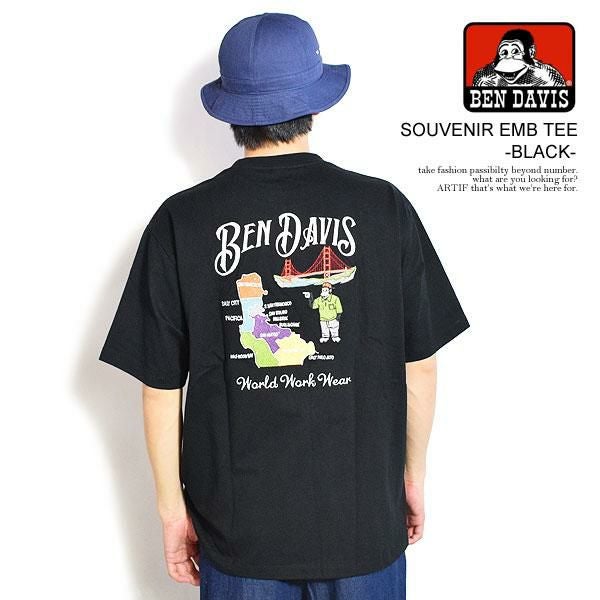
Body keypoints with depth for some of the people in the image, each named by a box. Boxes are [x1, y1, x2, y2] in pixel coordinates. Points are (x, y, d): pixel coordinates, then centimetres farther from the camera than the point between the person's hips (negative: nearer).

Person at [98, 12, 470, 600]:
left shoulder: (181, 222, -11)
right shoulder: (383, 207, -10)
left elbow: (161, 386, -6)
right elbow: (419, 365, -4)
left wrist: (172, 506, 7)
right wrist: (414, 475, 11)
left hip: (237, 528, 0)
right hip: (364, 519, 1)